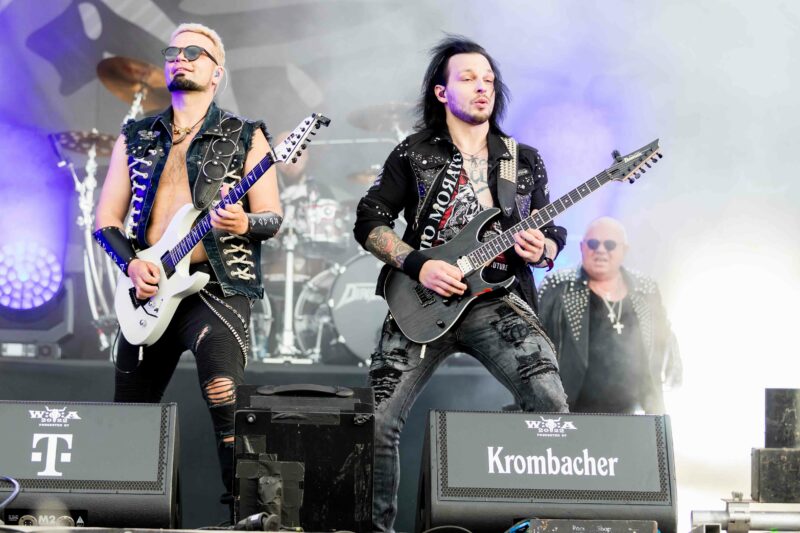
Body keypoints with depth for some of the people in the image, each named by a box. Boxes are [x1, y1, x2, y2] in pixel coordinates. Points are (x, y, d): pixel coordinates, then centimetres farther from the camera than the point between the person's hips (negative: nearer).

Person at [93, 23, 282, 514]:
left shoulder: (245, 137, 5)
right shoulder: (135, 137, 14)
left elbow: (273, 217, 2)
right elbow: (106, 219, 13)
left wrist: (244, 224, -21)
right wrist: (131, 262, -6)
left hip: (219, 286, -4)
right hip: (151, 290, 4)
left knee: (225, 405, -25)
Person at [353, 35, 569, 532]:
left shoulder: (525, 162, 13)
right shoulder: (413, 155, 7)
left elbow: (551, 236, 18)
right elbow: (369, 222, 4)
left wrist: (541, 250, -7)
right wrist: (418, 265, -10)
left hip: (499, 301, 1)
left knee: (552, 402, -22)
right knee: (379, 421, -12)